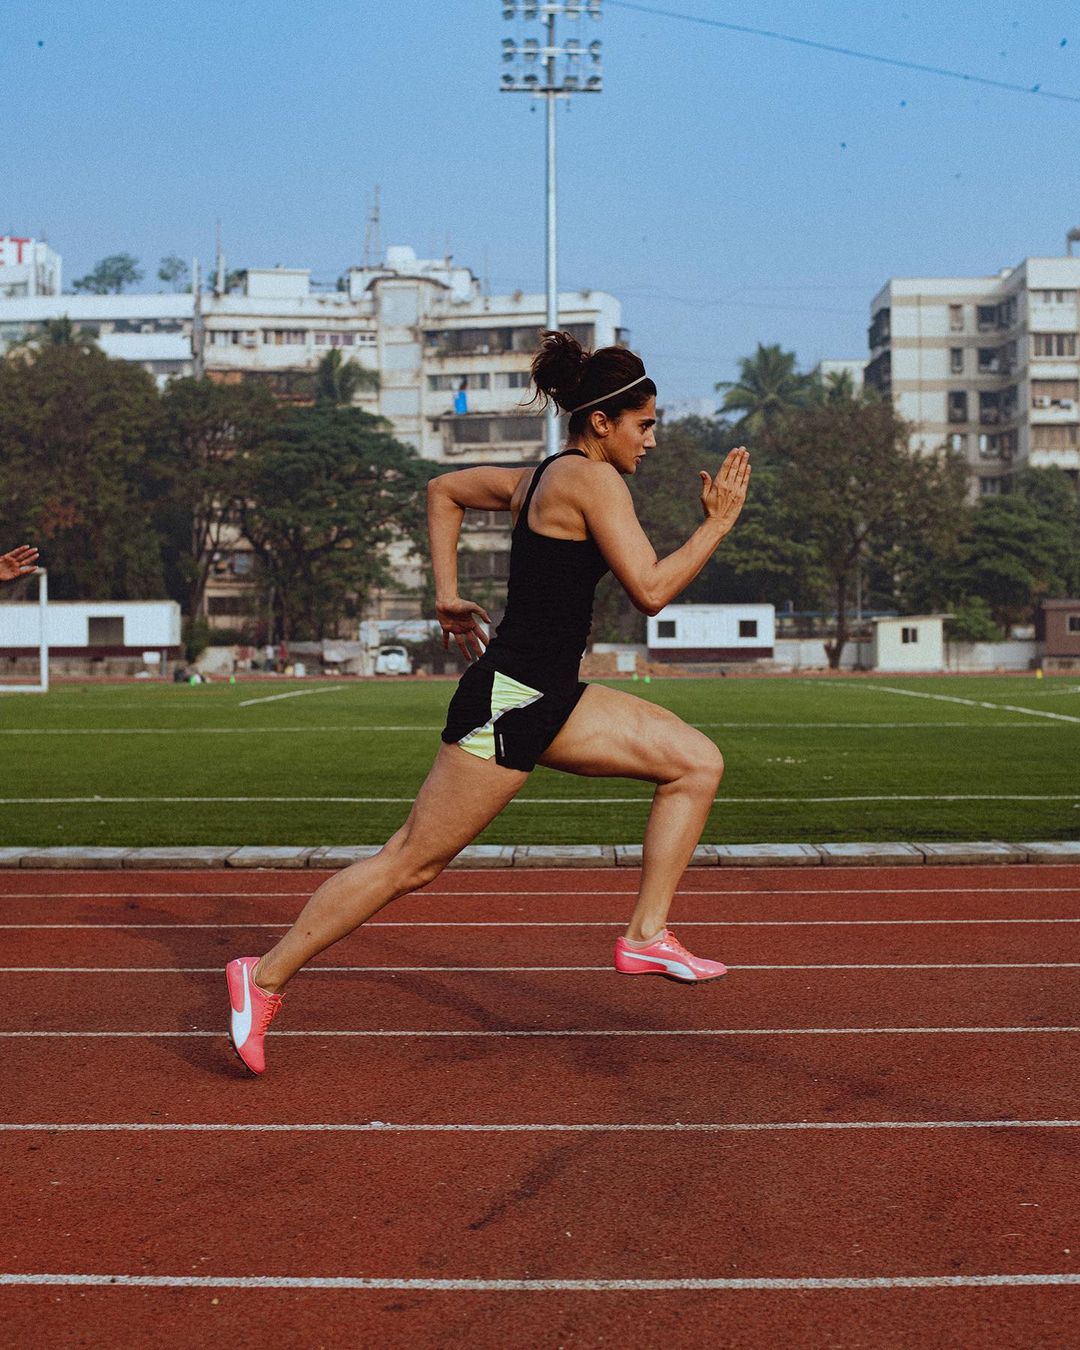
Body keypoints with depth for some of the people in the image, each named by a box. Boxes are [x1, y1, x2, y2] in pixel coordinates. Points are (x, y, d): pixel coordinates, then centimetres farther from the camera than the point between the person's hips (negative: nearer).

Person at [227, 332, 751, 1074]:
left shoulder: (541, 479, 14)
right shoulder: (591, 479, -13)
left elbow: (445, 489, 26)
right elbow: (651, 589, -19)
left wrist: (448, 594, 23)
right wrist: (718, 522, -9)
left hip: (549, 699, 10)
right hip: (507, 704, -10)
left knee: (698, 762, 6)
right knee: (412, 862, -2)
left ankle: (648, 935, 7)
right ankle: (265, 977, 9)